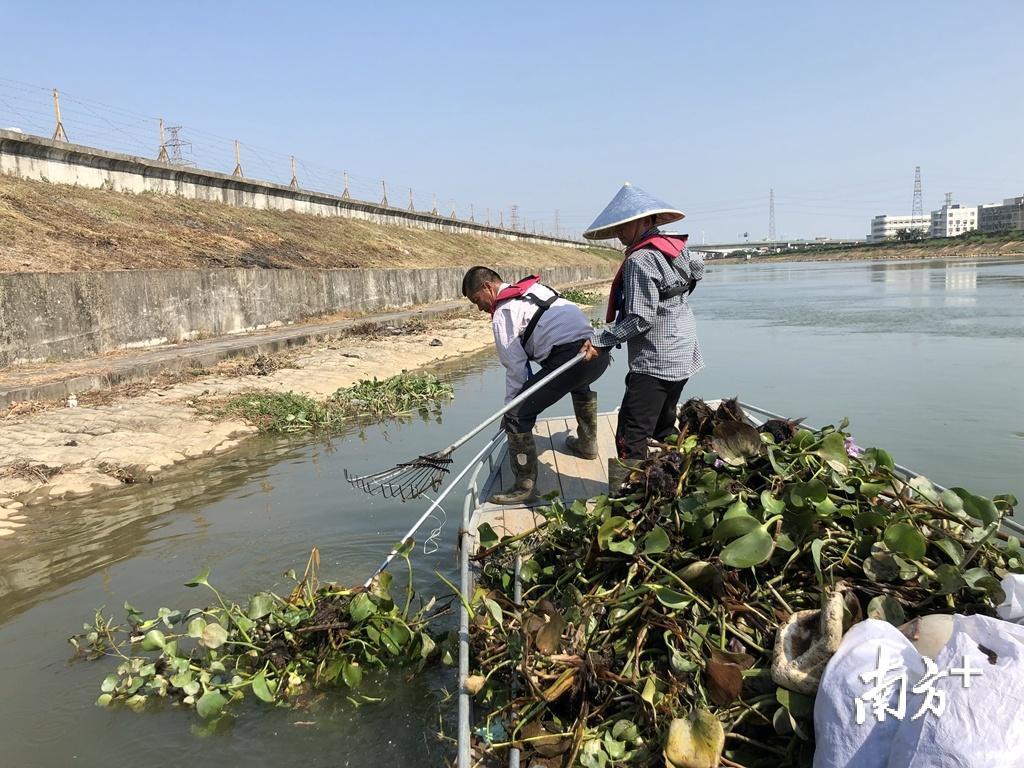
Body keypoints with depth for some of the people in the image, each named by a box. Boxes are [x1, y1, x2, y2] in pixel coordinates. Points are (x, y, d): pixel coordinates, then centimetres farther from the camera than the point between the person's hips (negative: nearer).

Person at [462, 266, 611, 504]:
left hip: (569, 357, -9)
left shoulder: (503, 313, 0)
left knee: (517, 416, -3)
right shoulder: (534, 288, 25)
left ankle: (525, 486, 3)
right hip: (597, 350, 9)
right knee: (581, 385, 43)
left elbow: (515, 367, -2)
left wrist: (509, 405, 11)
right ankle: (587, 443, 55)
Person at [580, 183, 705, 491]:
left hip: (654, 361, -10)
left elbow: (640, 318, -22)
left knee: (632, 437, -9)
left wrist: (600, 341, -16)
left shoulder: (639, 260, -20)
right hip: (682, 356, 10)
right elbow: (697, 267, 30)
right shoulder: (675, 246, 8)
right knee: (664, 426, 23)